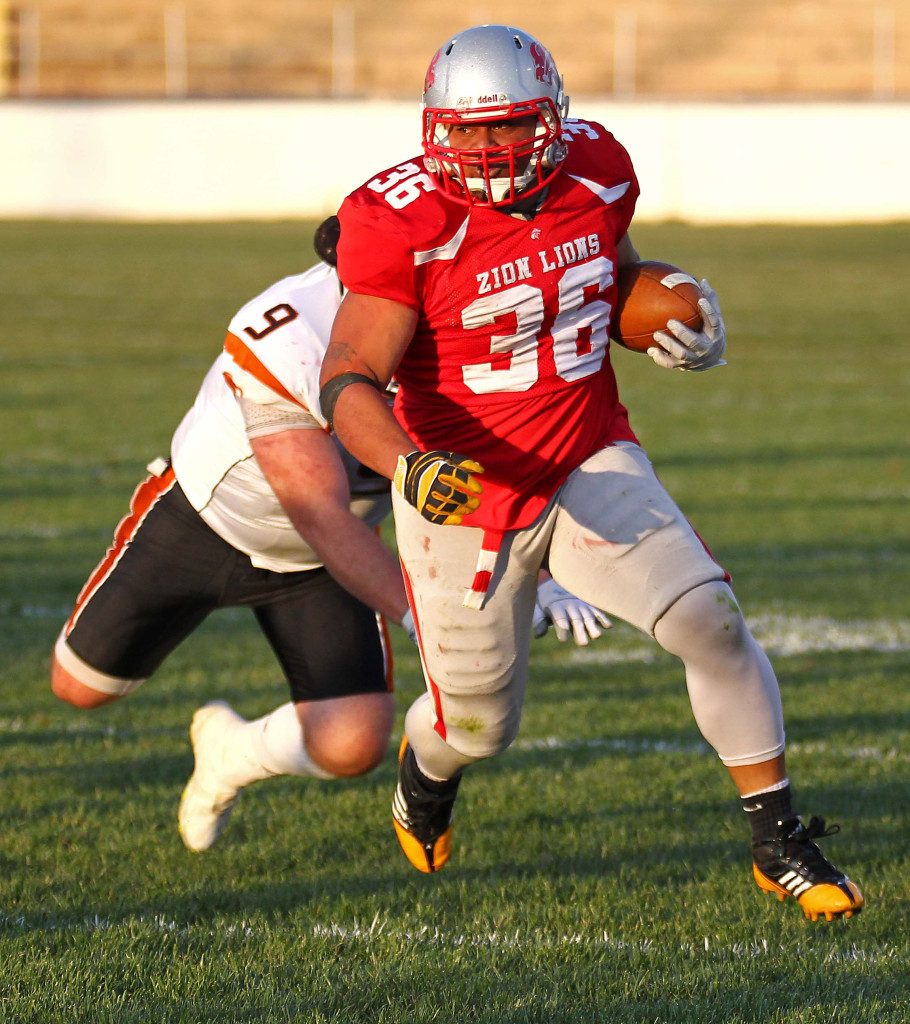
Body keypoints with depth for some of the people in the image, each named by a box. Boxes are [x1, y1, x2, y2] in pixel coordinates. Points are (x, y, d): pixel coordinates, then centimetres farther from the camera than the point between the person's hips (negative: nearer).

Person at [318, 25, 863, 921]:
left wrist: (676, 316, -4)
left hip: (591, 469, 3)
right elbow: (349, 381, -24)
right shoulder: (407, 222, -22)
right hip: (465, 501, -3)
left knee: (710, 621, -18)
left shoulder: (595, 171, -6)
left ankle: (779, 844, -4)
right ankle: (428, 766, 53)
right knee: (479, 727, 13)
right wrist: (407, 467, -42)